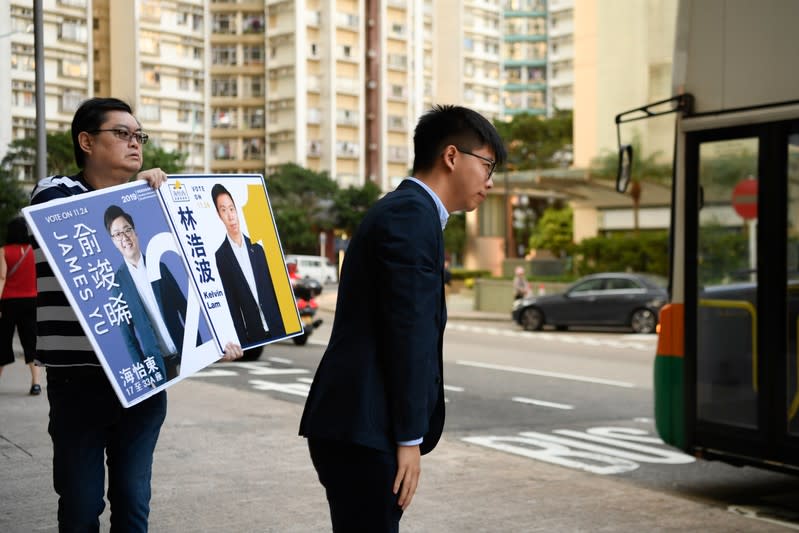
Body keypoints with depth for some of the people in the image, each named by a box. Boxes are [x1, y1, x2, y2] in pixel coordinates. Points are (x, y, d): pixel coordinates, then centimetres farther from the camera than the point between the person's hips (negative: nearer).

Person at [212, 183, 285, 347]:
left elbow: (272, 291, 12)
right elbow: (231, 306, -8)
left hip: (276, 329, 5)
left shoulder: (257, 249, 11)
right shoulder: (221, 257, -6)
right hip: (253, 337, -4)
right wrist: (243, 343, -12)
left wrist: (281, 328, 7)